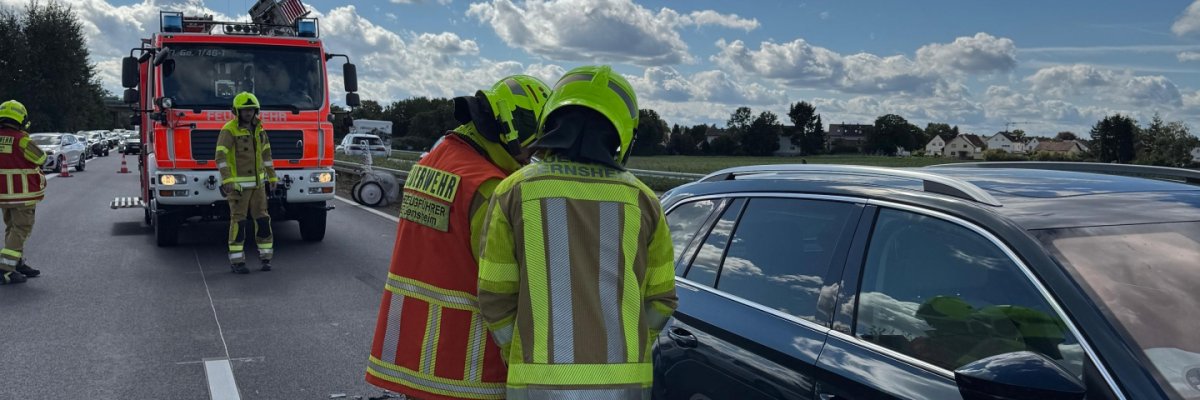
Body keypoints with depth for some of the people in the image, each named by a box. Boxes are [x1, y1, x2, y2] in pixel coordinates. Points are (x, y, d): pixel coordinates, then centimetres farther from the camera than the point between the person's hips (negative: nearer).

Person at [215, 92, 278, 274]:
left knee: (262, 219, 3)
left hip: (257, 182, 6)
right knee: (238, 221, -5)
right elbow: (220, 157, -21)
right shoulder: (229, 131, -15)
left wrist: (272, 178, 12)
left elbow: (266, 154, 15)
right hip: (237, 183, -6)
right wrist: (227, 181, -31)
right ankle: (236, 261, 3)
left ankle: (266, 257, 13)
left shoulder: (257, 129, 6)